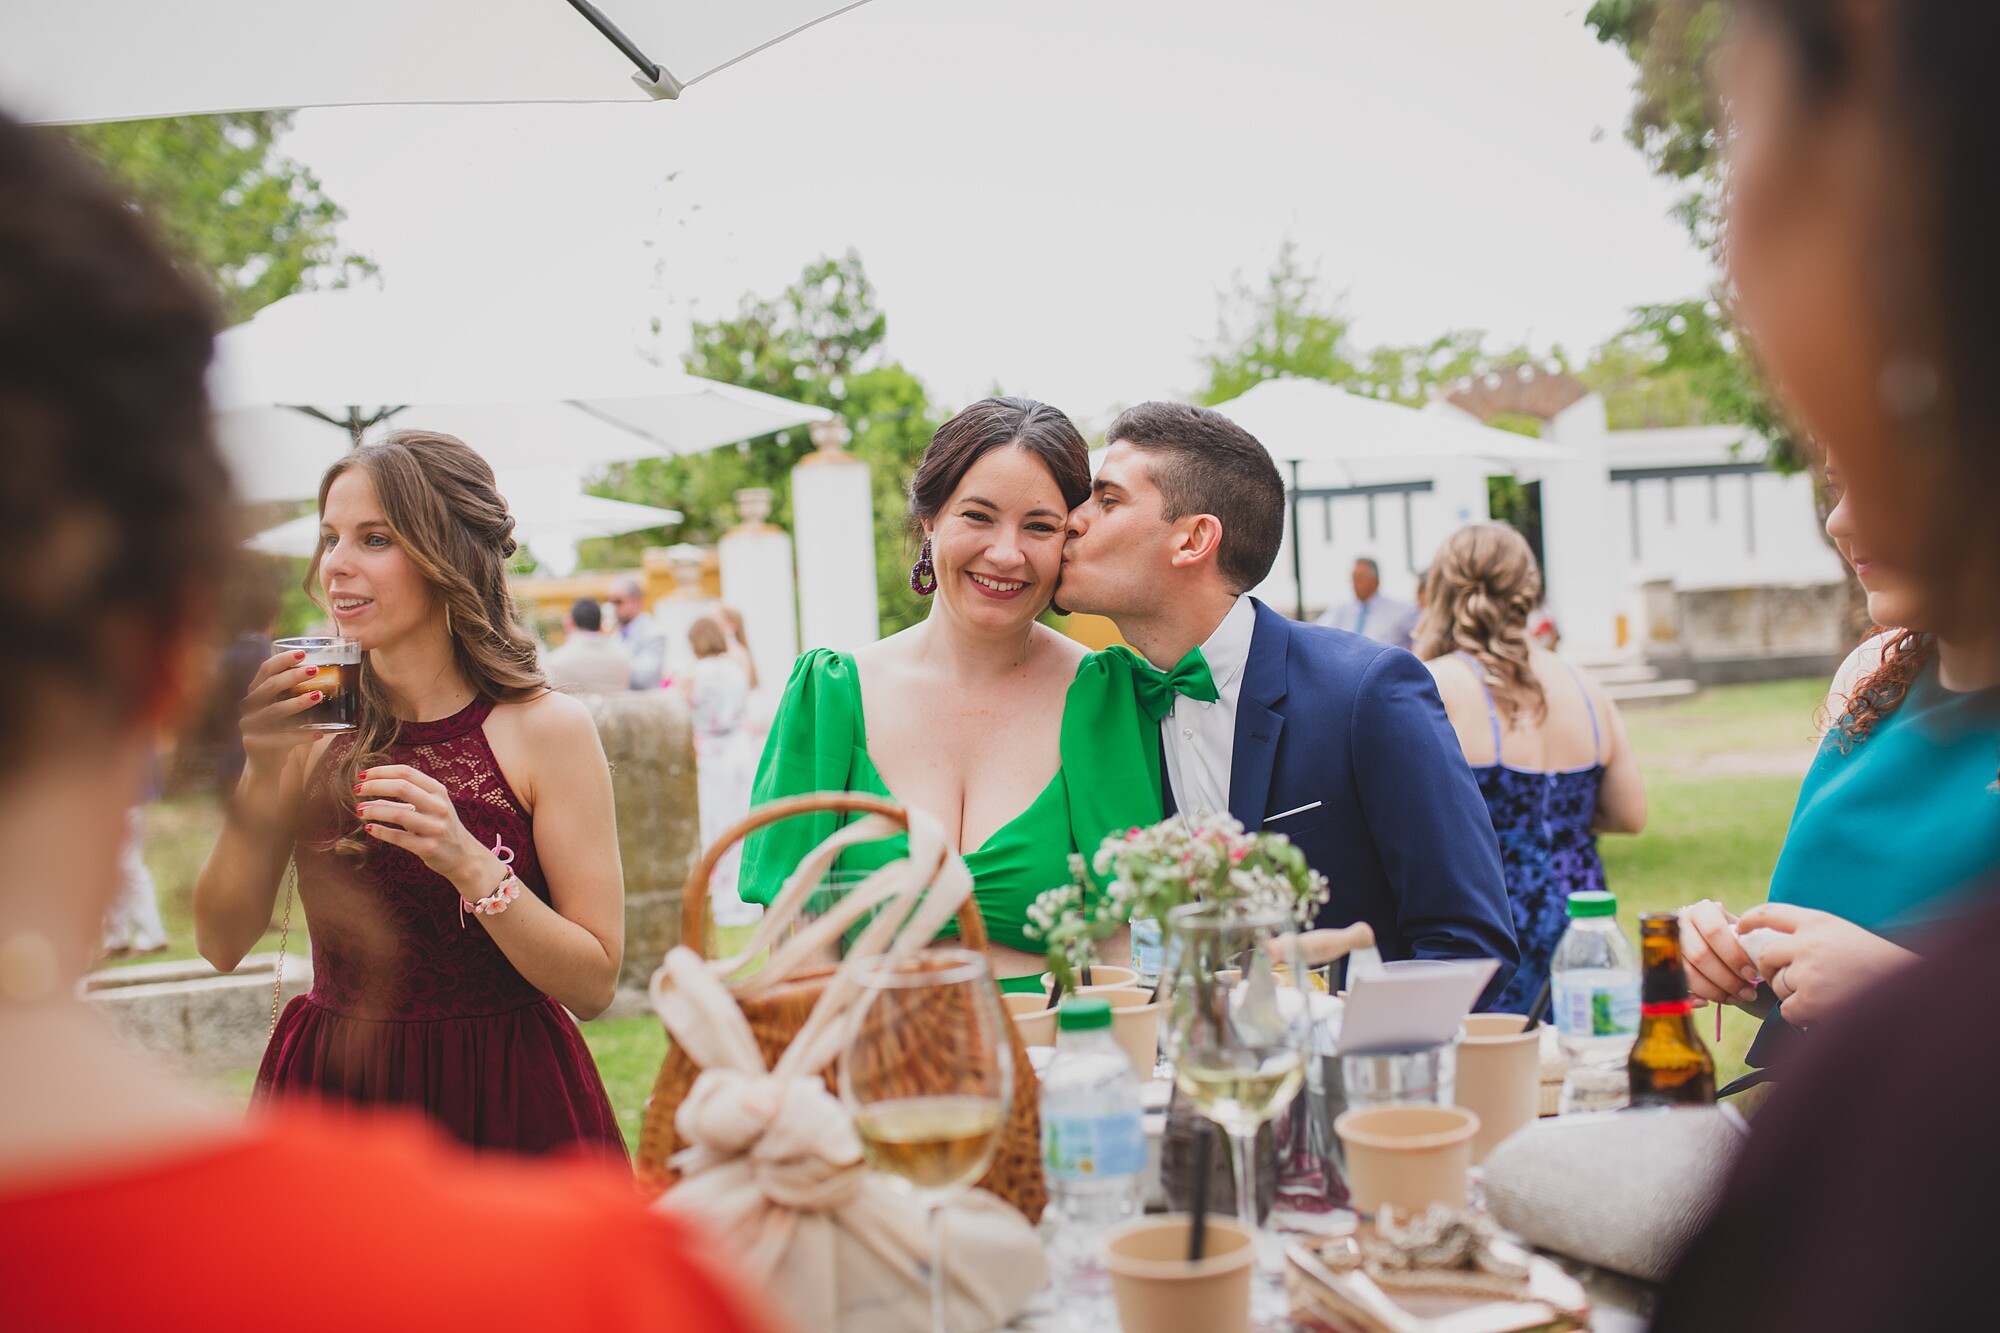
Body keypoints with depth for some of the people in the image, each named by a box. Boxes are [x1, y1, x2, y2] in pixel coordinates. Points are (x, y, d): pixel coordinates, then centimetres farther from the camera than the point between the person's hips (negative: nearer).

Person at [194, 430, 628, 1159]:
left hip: (503, 1101, -2)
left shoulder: (547, 728, -10)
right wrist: (259, 774, -14)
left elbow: (594, 982, -12)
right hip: (331, 1093, 3)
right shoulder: (310, 723, -1)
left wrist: (468, 863, -25)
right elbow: (221, 943, -2)